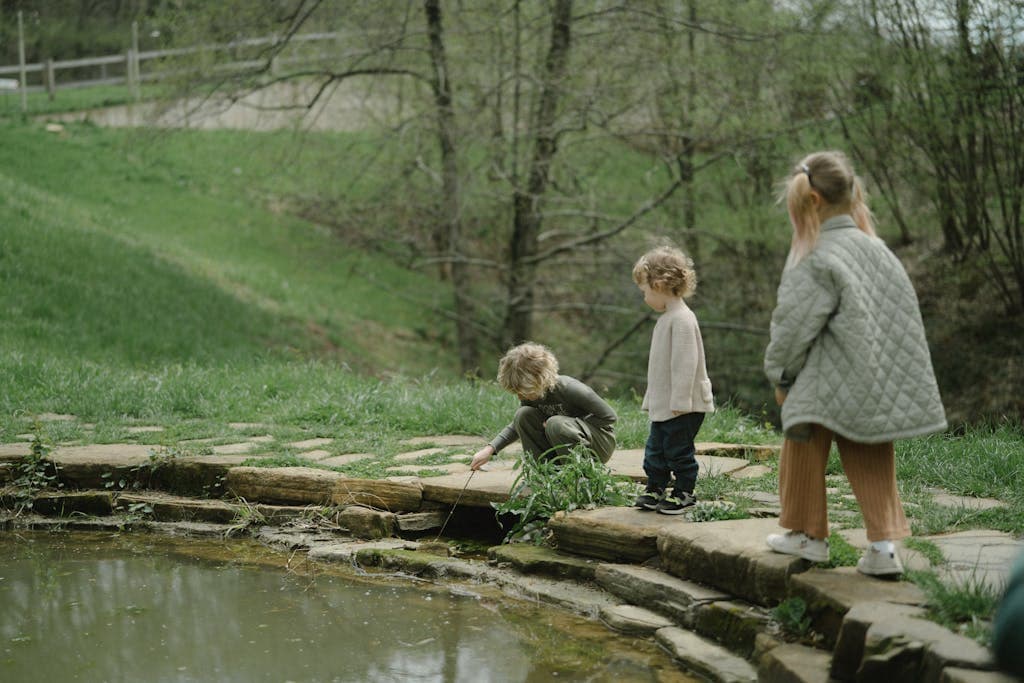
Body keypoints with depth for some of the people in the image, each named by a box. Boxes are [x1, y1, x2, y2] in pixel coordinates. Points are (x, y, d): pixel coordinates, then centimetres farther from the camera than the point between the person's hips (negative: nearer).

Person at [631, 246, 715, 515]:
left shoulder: (682, 319, -19)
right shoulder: (667, 318, 14)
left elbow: (685, 362, -24)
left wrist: (680, 401, -24)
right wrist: (652, 398, 22)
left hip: (683, 406, -10)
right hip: (664, 404, 10)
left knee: (678, 450, 0)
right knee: (655, 449, 14)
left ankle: (683, 492, 11)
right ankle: (656, 489, 24)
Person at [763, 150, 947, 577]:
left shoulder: (820, 261, -17)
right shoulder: (876, 250, 5)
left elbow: (796, 325, -13)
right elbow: (904, 315, 12)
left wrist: (780, 374, 1)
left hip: (825, 384, -7)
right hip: (877, 388, 7)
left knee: (803, 452, 12)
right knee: (871, 465, 11)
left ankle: (809, 535, 23)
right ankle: (884, 545, 5)